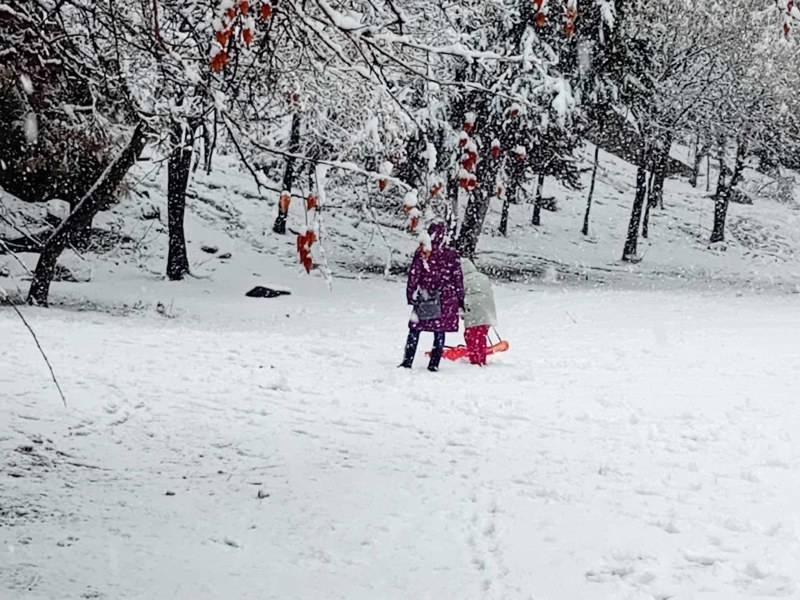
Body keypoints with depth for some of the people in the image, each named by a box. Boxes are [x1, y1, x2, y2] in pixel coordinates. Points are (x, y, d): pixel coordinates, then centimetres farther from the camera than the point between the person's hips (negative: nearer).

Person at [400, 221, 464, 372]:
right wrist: (460, 299, 11)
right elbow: (458, 278, 2)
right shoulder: (451, 255, -3)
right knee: (439, 332, 6)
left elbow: (413, 275, -3)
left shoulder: (421, 253, -6)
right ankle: (434, 364, 5)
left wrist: (410, 294, 4)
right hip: (446, 299, 1)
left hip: (424, 297, -1)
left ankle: (408, 360, 5)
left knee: (415, 329, 9)